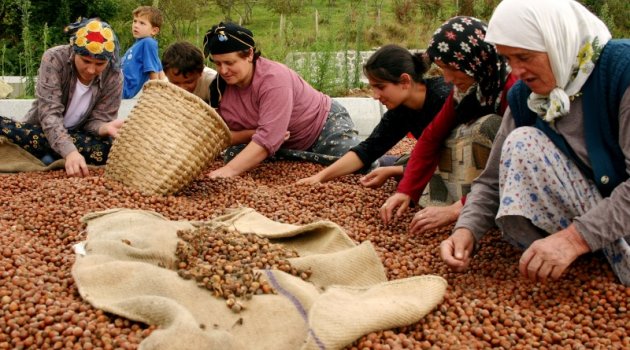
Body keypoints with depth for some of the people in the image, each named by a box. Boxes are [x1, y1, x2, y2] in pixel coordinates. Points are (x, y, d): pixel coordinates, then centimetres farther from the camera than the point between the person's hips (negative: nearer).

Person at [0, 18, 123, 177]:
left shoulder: (113, 77, -14)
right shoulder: (54, 59, -20)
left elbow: (97, 119, -12)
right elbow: (49, 113, -29)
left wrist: (106, 128, -39)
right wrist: (69, 151, -46)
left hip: (79, 137, 2)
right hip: (44, 132, -2)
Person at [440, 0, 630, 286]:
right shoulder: (524, 96, -2)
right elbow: (495, 179, -1)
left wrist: (575, 237, -37)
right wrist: (467, 229, -19)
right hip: (584, 213, 6)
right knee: (522, 143, -17)